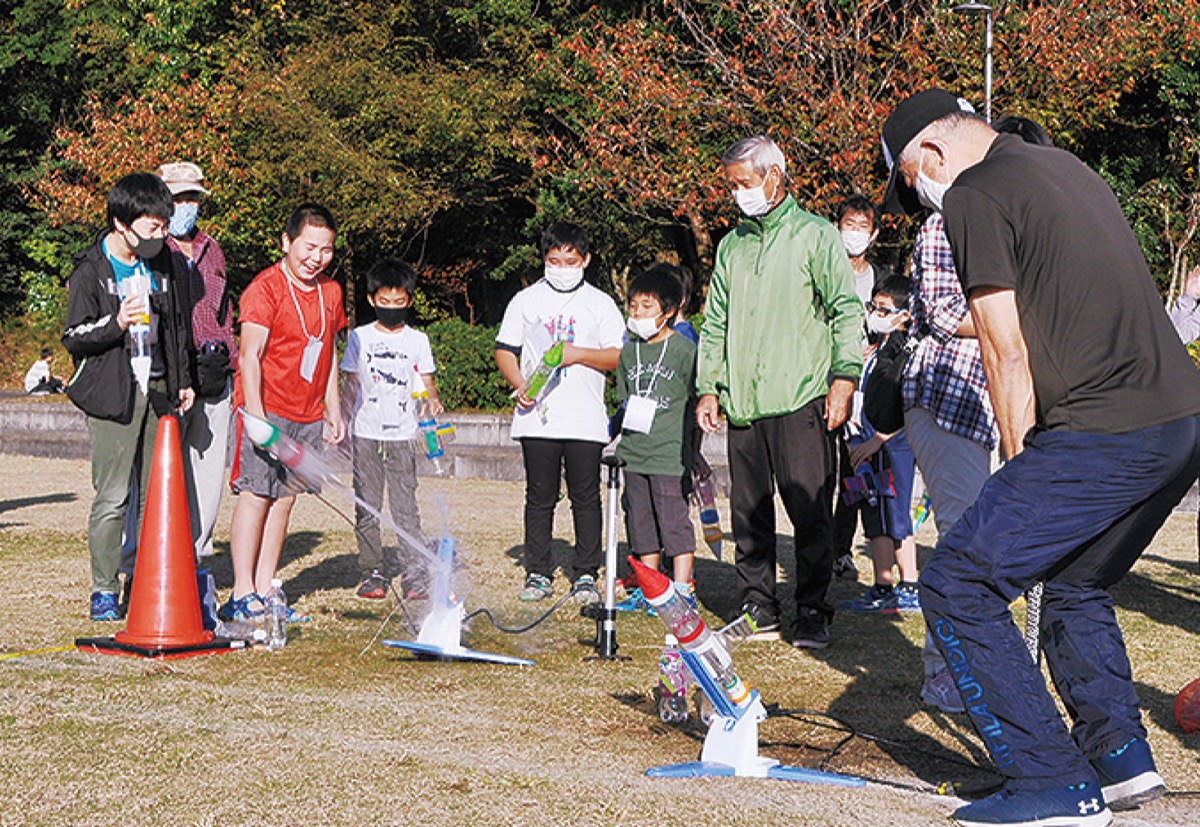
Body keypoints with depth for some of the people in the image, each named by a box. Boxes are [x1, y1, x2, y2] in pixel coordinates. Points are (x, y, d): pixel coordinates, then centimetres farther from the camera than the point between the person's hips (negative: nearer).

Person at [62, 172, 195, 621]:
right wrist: (116, 323, -22)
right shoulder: (90, 272, -6)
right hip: (113, 395, -5)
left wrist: (182, 380, 18)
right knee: (112, 499, -6)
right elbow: (74, 338, -6)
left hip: (158, 390, 5)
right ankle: (104, 591, 4)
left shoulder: (161, 262, 11)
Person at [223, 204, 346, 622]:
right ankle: (242, 596, -5)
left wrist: (333, 411, 19)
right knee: (255, 494, -7)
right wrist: (255, 415, -24)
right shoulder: (265, 289, -10)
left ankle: (265, 591, 9)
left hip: (308, 416, 6)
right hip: (267, 408, -6)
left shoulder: (330, 292, 12)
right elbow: (249, 356, -16)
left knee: (284, 498, 6)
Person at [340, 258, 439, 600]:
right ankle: (372, 570, 8)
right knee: (366, 505, 1)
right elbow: (350, 385, 11)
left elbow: (426, 383, 7)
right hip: (365, 432, 1)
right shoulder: (360, 337, 7)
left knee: (405, 504, -6)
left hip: (402, 433, -1)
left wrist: (432, 400, -15)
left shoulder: (417, 340, 7)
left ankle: (416, 572, -5)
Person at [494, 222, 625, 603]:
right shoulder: (525, 301, 11)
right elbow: (505, 350, 12)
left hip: (586, 419, -1)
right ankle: (538, 574, 11)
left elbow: (620, 356, 4)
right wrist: (520, 384, -6)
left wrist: (579, 354, -11)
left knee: (586, 497, 0)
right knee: (540, 497, 4)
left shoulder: (600, 303, 9)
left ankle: (586, 574, 8)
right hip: (537, 416, 1)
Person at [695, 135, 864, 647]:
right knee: (749, 516, 7)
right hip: (742, 405, 5)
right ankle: (758, 612, 15)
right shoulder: (732, 245, 19)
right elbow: (715, 323, 23)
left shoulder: (815, 236, 3)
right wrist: (707, 388, 15)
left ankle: (812, 612, 3)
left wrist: (844, 379, -11)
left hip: (800, 399, -5)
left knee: (809, 512, -5)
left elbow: (847, 311, -2)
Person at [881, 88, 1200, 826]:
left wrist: (1020, 461, 3)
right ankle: (1122, 760, 23)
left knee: (959, 586, -3)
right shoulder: (1068, 168, 22)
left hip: (1102, 434, -9)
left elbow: (1007, 354, -8)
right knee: (1077, 584, 27)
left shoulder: (975, 196, -5)